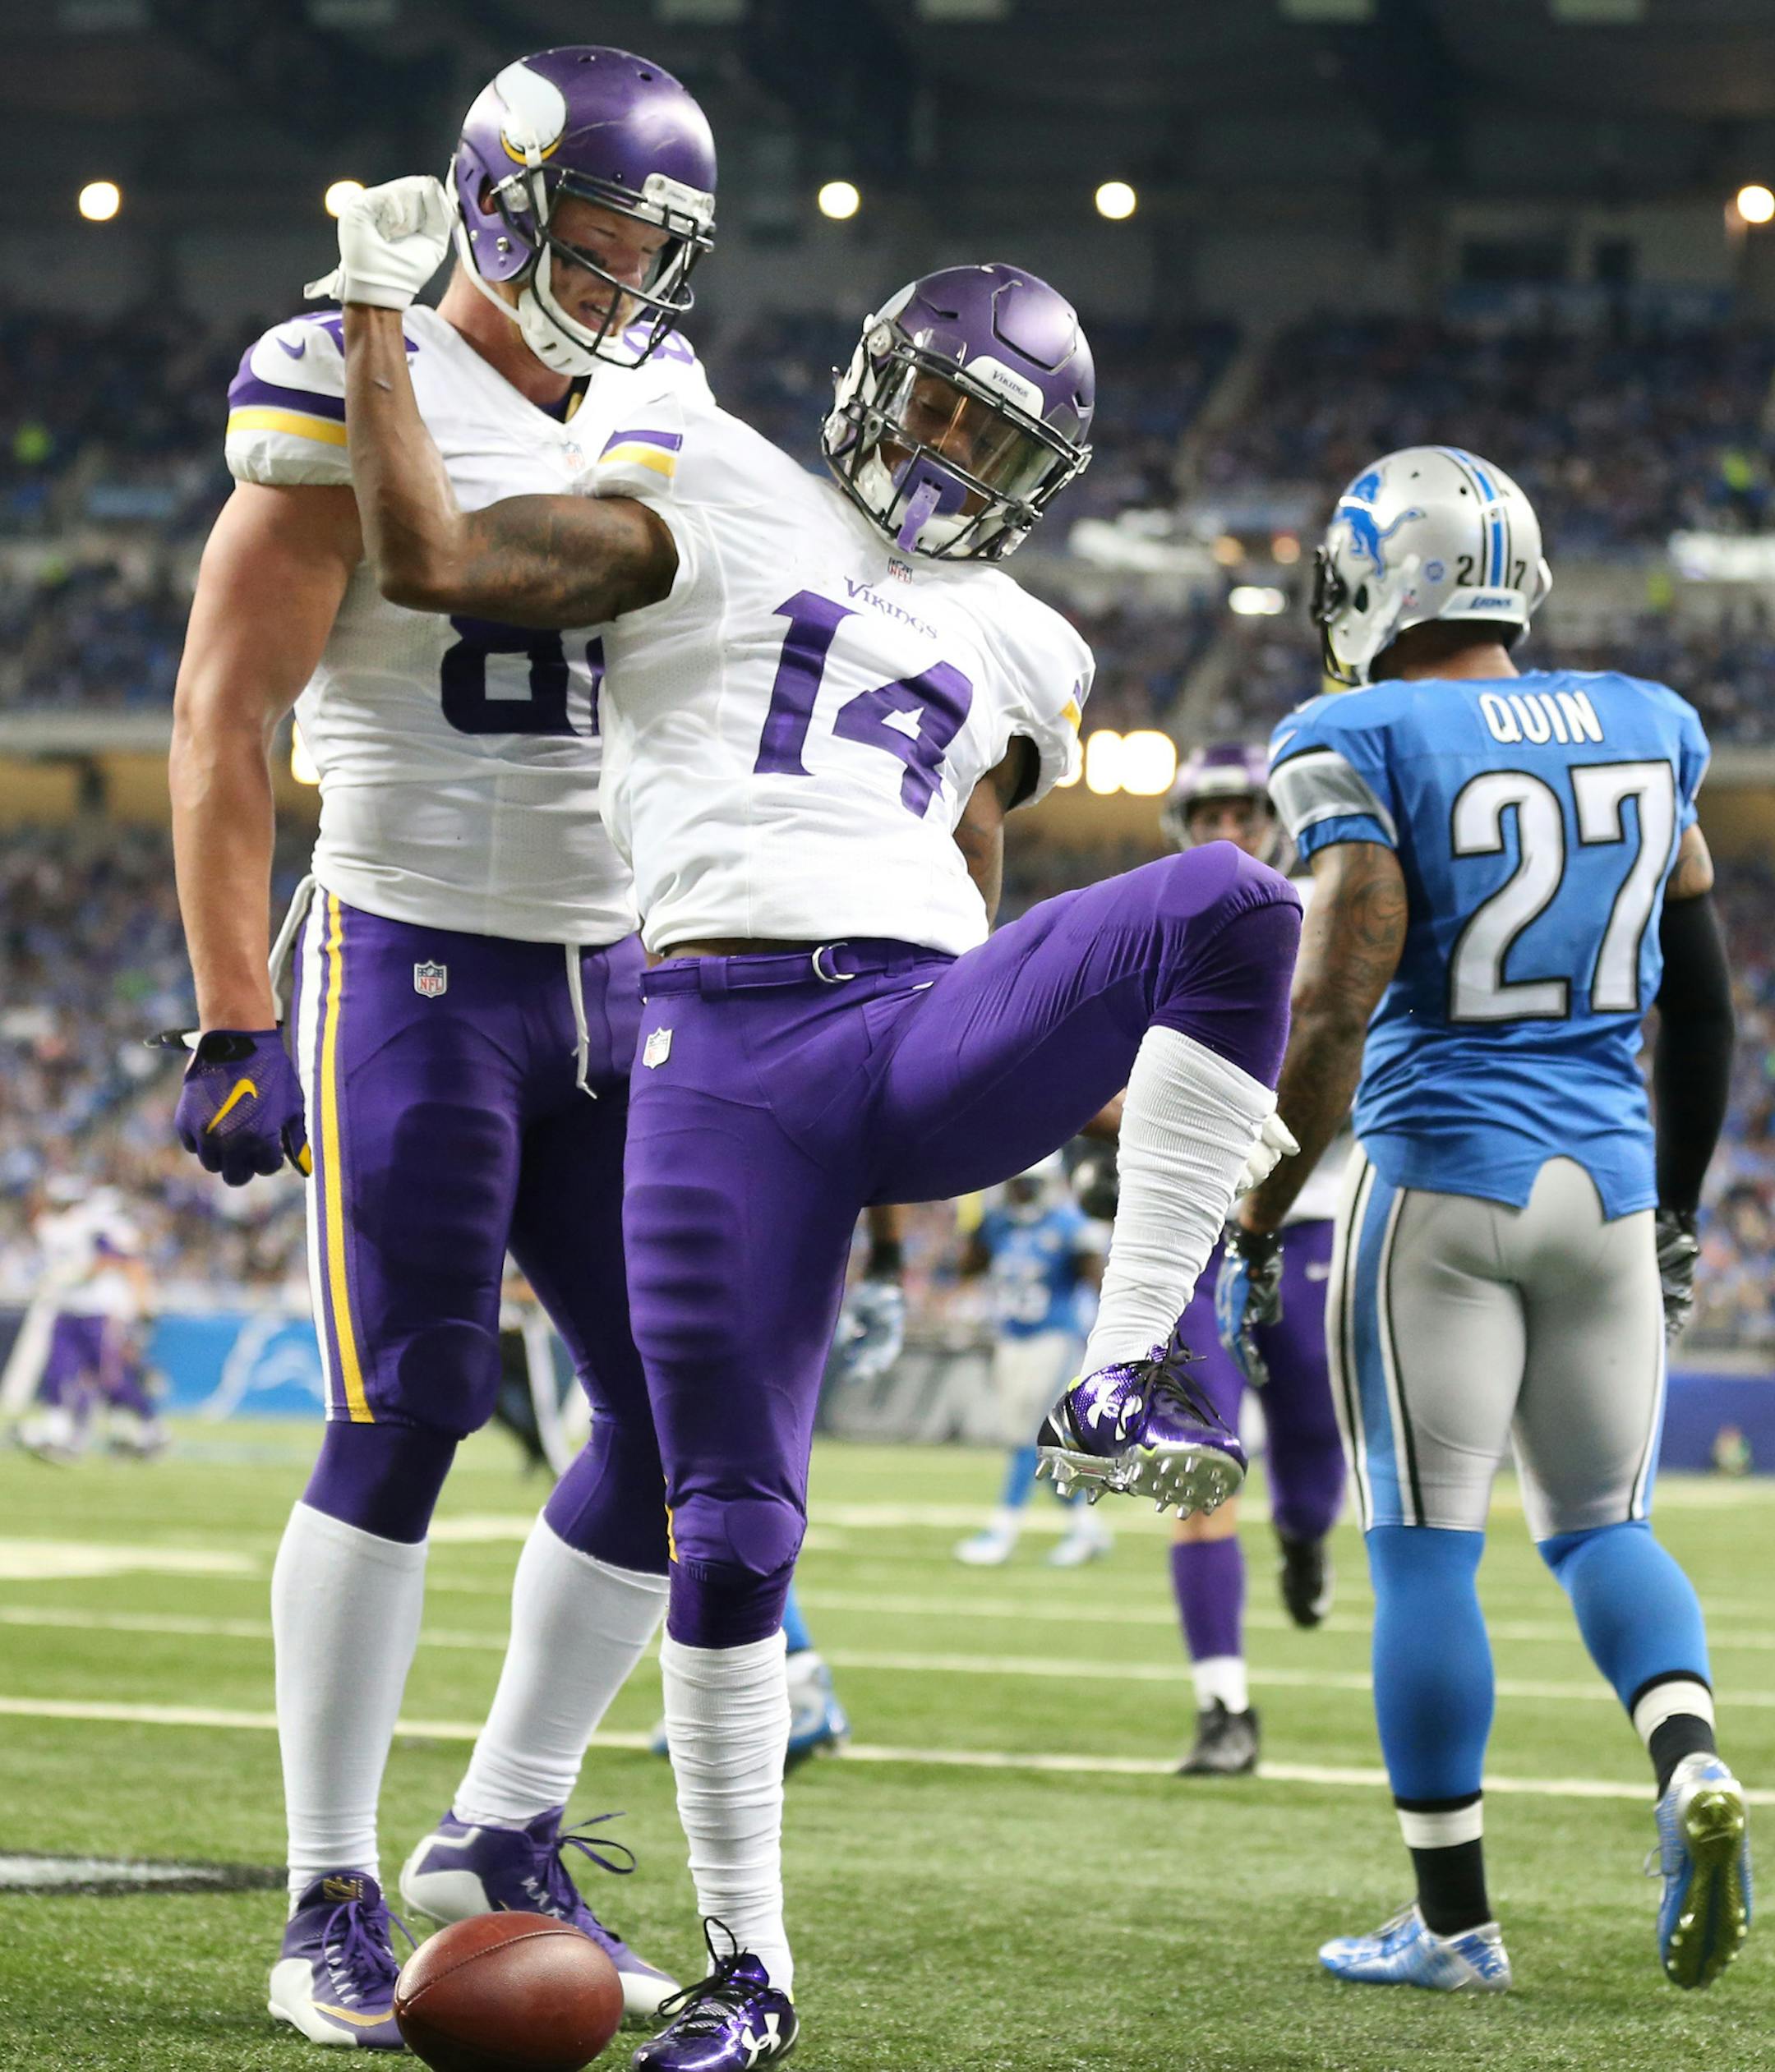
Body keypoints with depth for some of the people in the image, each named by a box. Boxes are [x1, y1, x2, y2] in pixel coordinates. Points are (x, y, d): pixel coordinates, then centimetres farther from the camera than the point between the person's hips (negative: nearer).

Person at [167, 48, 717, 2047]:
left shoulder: (655, 417, 11)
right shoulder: (361, 402, -9)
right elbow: (222, 721, -10)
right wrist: (233, 1028, -15)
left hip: (609, 979, 7)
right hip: (415, 966, -7)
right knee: (401, 1421, -9)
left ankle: (505, 1837, 17)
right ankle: (329, 1909, -1)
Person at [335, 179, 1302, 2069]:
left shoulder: (1014, 653, 24)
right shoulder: (716, 504, 9)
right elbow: (428, 563, -1)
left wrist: (1123, 1081, 15)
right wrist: (376, 309, 0)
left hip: (925, 1032, 3)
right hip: (728, 1046, -3)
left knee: (1229, 907, -25)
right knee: (731, 1527, -4)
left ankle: (1122, 1384, -22)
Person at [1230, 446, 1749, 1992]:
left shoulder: (1367, 746, -8)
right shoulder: (1649, 731, 8)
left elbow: (1336, 1006, -15)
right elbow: (1699, 1000, 15)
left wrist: (1263, 1208, -4)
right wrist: (1675, 1207, 24)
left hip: (1441, 1178, -5)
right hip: (1607, 1178, 5)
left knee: (1425, 1550, 3)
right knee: (1601, 1524, 15)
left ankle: (1454, 1922, 6)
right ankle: (1693, 1768, -12)